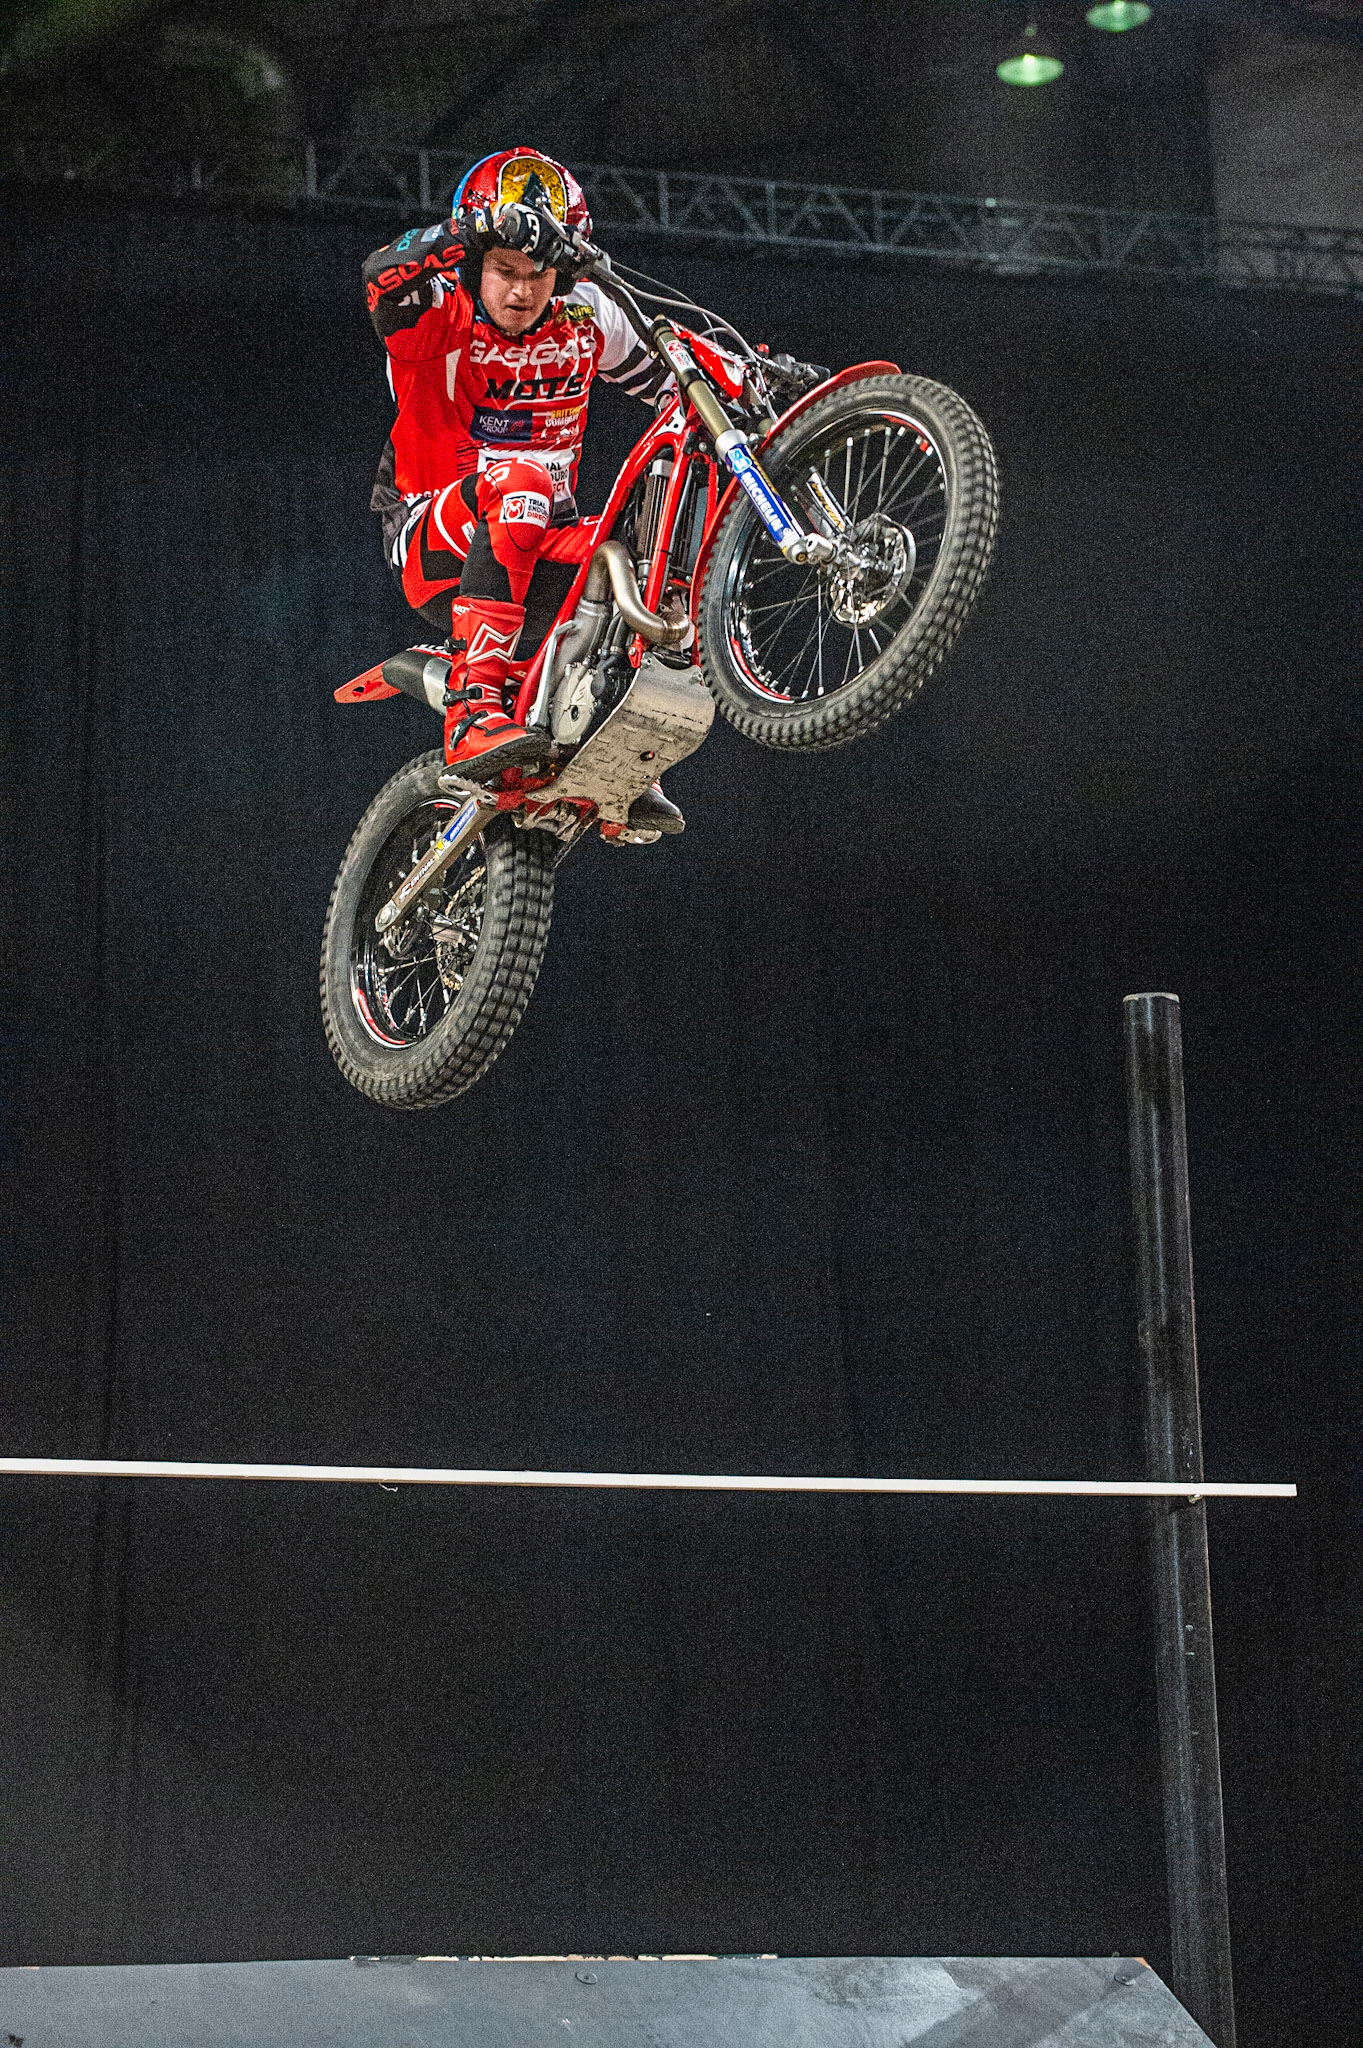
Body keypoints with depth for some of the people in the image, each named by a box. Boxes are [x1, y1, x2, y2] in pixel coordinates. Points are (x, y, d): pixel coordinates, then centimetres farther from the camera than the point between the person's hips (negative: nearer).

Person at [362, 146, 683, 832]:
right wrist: (462, 234, -54)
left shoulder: (584, 318, 3)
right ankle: (473, 710, -47)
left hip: (536, 546, 5)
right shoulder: (441, 310, -12)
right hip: (434, 545, -5)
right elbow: (382, 275, -36)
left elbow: (663, 382, 17)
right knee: (519, 482, -37)